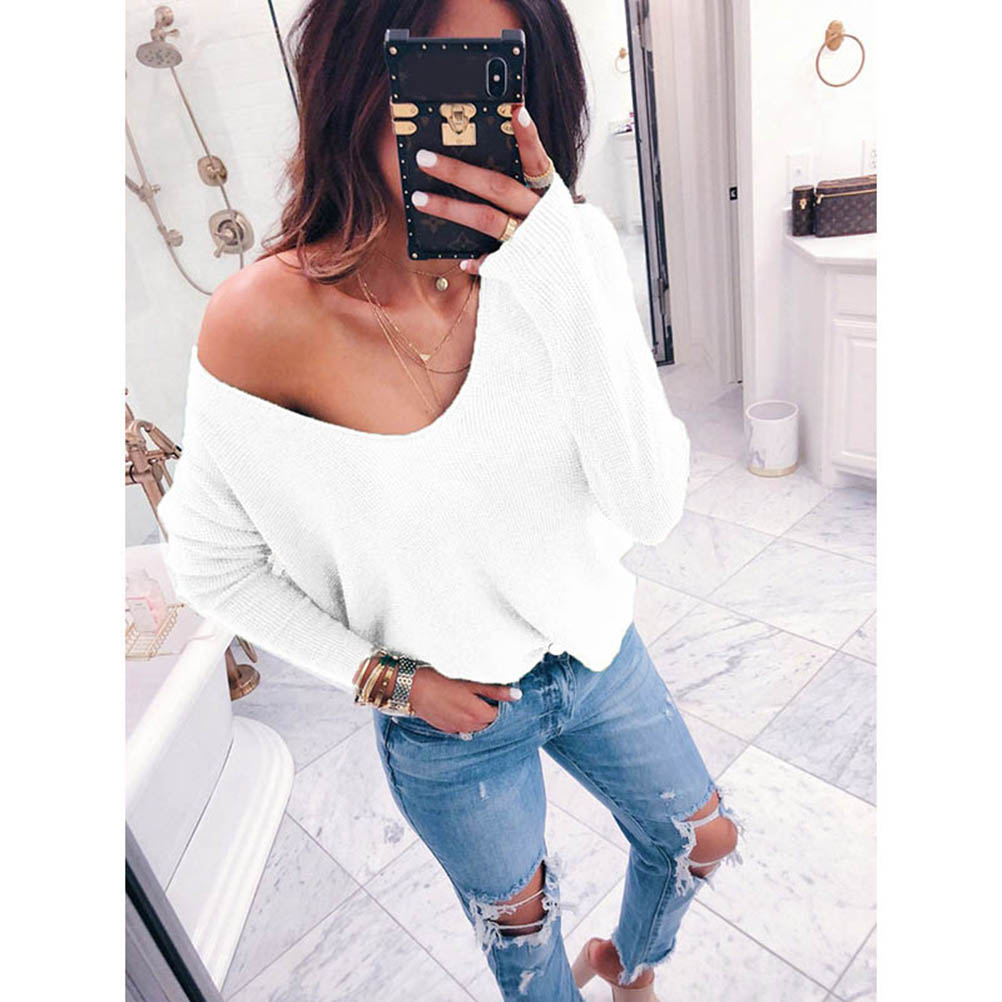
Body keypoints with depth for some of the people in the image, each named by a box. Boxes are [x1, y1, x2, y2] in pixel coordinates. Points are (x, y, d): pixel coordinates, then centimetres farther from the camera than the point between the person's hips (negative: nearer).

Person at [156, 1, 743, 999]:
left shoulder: (564, 255, -17)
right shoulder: (265, 320, -25)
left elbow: (650, 509, -25)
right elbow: (212, 563, -10)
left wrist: (568, 268, -36)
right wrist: (383, 677, -12)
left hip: (594, 651, 4)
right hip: (447, 720, -2)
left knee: (703, 838, 26)